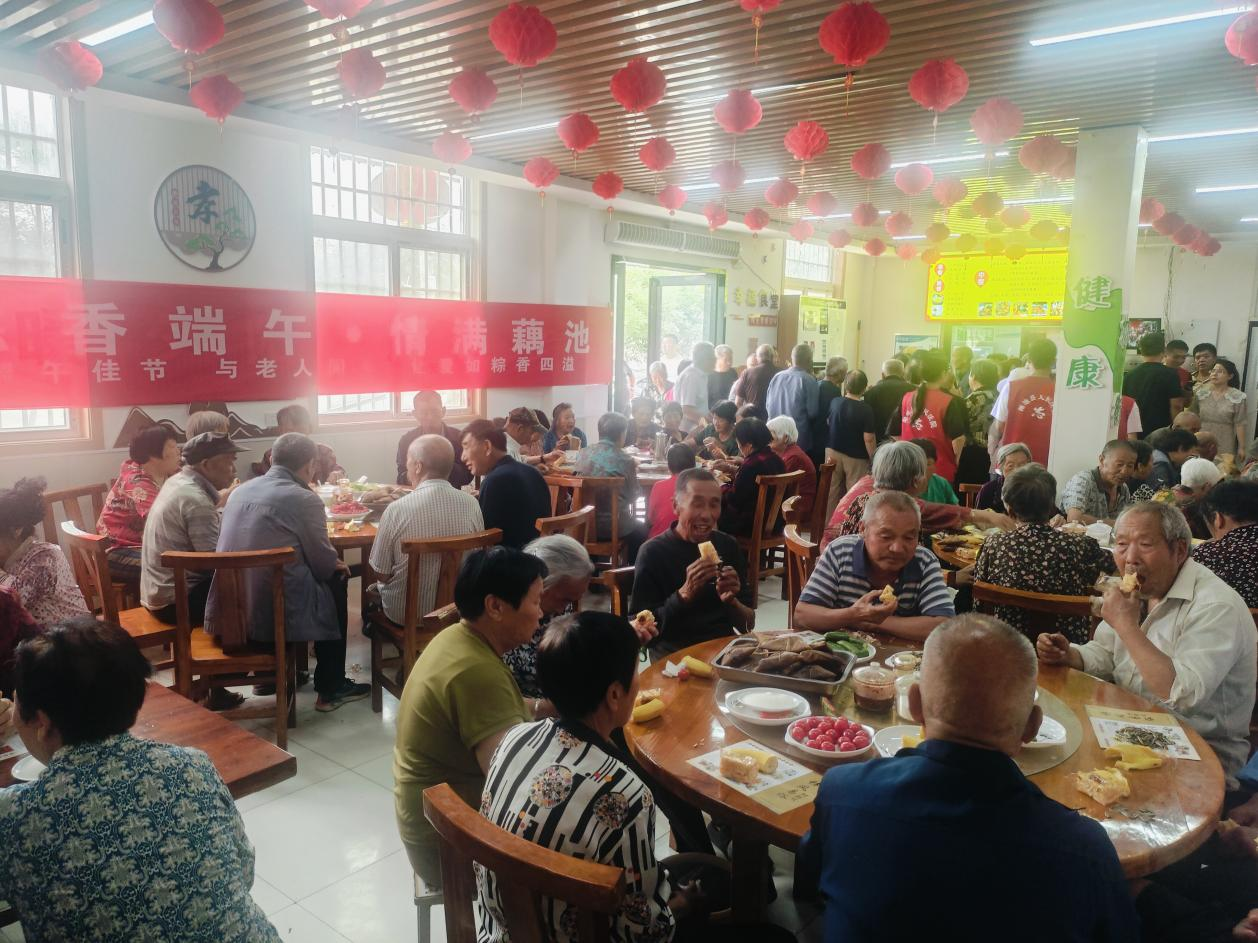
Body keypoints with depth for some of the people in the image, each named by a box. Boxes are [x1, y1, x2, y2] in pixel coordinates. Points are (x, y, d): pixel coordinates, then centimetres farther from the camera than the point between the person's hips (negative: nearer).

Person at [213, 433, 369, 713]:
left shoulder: (240, 490, 9)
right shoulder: (304, 499, -12)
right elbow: (324, 563, -5)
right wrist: (338, 565, 19)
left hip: (227, 612, 7)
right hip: (274, 615, -6)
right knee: (336, 582, 20)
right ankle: (331, 688, 26)